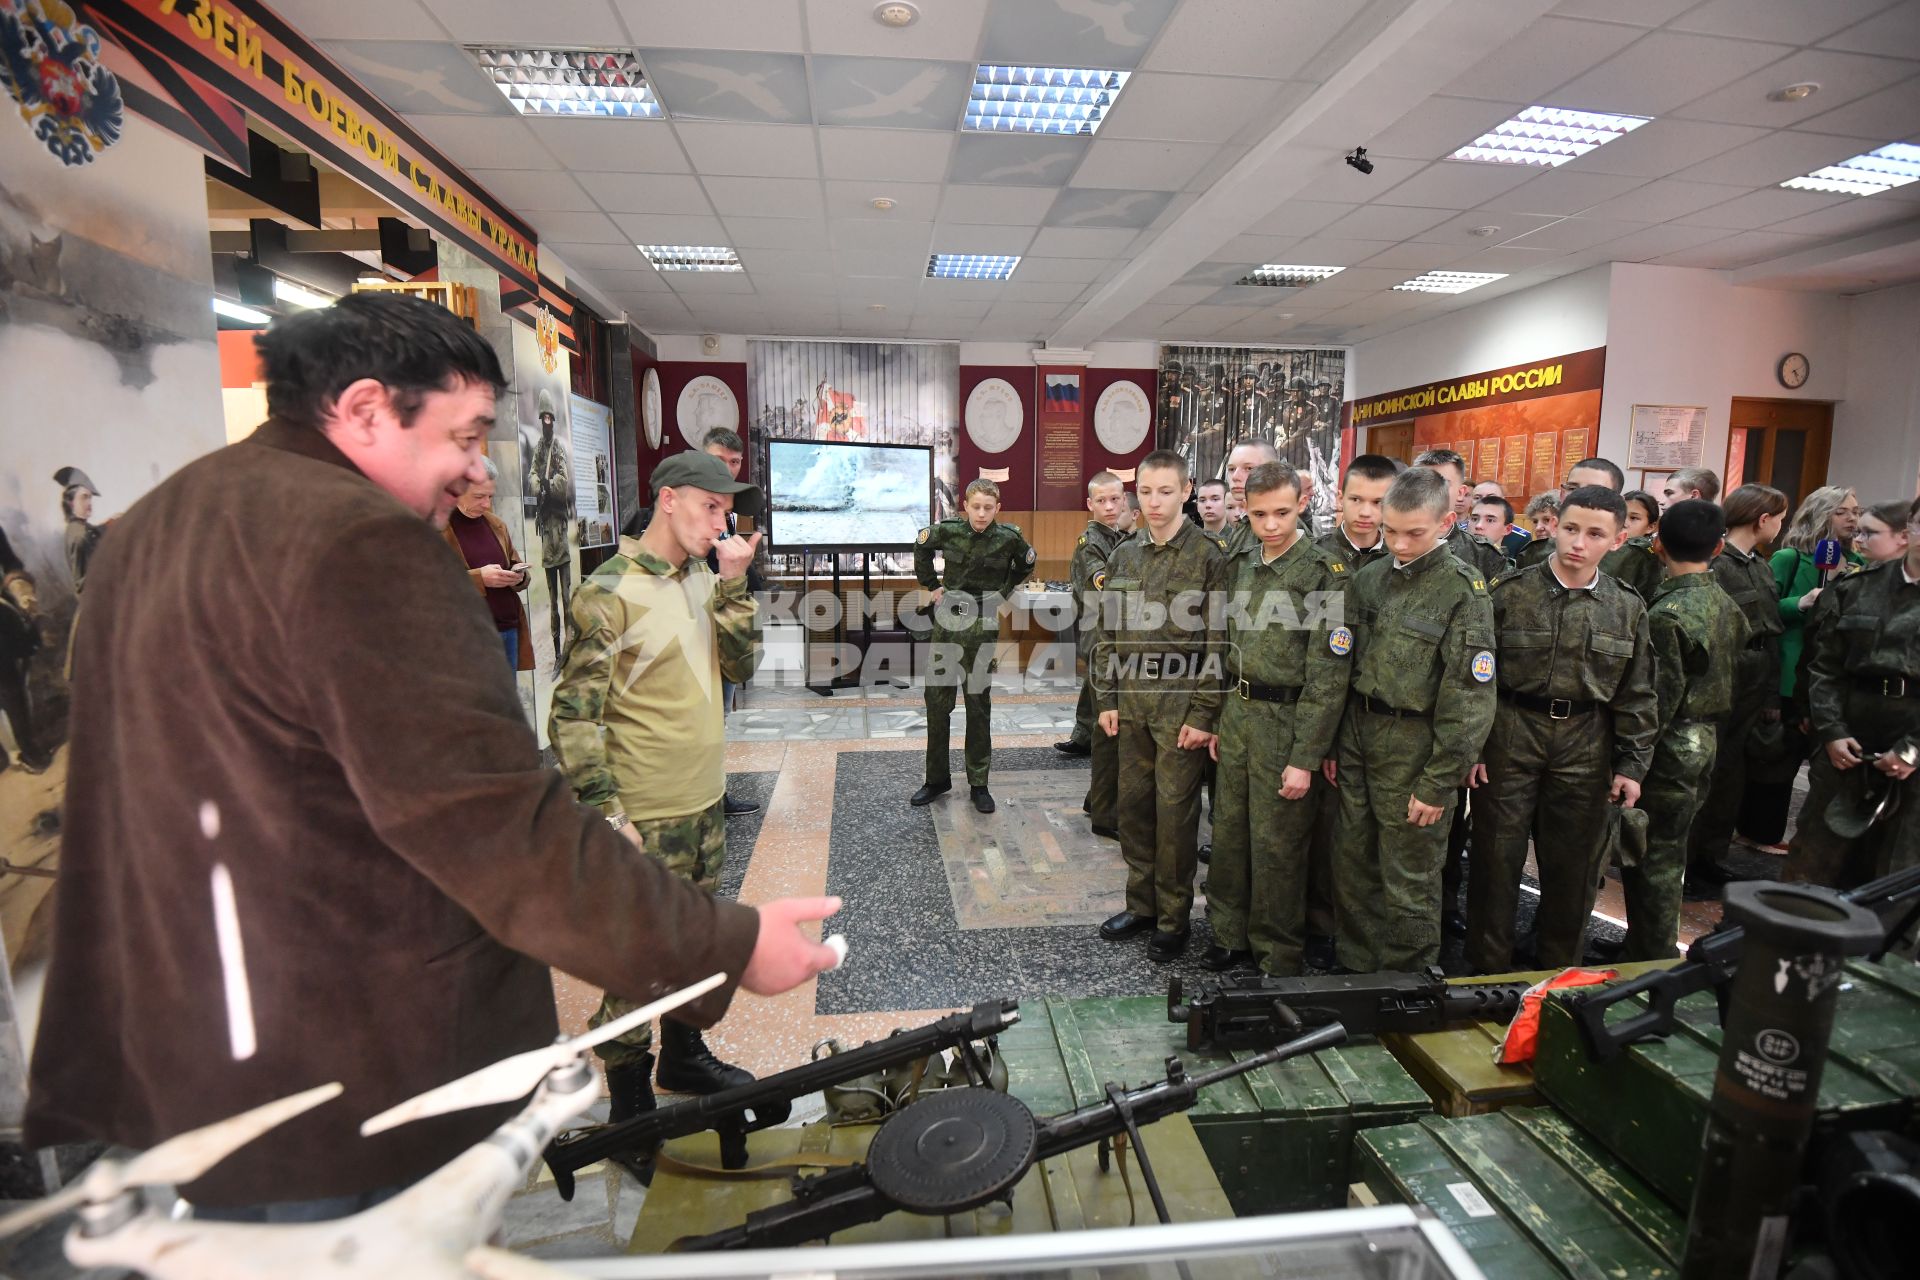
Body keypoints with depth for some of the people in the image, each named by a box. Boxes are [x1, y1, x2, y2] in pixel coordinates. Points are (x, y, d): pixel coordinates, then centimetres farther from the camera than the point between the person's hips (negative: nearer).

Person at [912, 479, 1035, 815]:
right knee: (937, 700, 5)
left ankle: (979, 783, 15)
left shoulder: (1008, 537, -7)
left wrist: (1003, 592, 8)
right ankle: (937, 778, 19)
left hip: (983, 626, -1)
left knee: (979, 704, 5)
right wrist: (931, 585, 10)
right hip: (947, 621, 1)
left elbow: (1027, 564, 14)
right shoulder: (948, 530, -5)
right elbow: (922, 546, 16)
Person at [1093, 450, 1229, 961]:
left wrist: (1203, 714, -13)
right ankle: (1140, 903, 29)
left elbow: (1217, 641, -10)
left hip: (1181, 705, -5)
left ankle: (1173, 917, 19)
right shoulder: (1124, 555, 9)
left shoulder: (1207, 556, -7)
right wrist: (1106, 699, 6)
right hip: (1131, 703, 5)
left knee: (1175, 812, 2)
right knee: (1133, 804, 12)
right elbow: (1106, 633, 11)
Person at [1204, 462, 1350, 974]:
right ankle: (1229, 936, 32)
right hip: (1237, 714, 6)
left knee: (1276, 846, 5)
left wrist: (1305, 758, -17)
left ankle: (1279, 960, 23)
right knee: (1228, 833, 14)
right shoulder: (1240, 566, 8)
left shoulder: (1324, 574, -13)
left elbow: (1328, 676, -15)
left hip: (1286, 721, -6)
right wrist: (1217, 720, 13)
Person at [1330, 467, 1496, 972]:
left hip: (1414, 747, -5)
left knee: (1409, 882, 7)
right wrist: (1332, 745, 10)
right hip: (1358, 739, 6)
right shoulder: (1368, 578, 6)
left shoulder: (1464, 590, -11)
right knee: (1351, 865, 16)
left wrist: (1439, 784, -14)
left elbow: (1471, 699, -13)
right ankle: (1357, 967, 35)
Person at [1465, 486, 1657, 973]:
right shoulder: (1511, 592, -5)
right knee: (1496, 859, 5)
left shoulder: (1627, 608, 4)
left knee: (1574, 865, 13)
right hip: (1510, 737, -2)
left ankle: (1560, 972, 32)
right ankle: (1488, 970, 22)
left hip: (1586, 748, 3)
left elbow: (1636, 694, 9)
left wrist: (1631, 764, 5)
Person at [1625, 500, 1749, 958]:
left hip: (1671, 747, -8)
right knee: (1669, 852, 19)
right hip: (1707, 742, 8)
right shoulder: (1727, 606, 6)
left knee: (1653, 858, 3)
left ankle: (1653, 962, 13)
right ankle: (1653, 947, 31)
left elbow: (1661, 699, -20)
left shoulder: (1666, 614, -19)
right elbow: (1730, 673, 11)